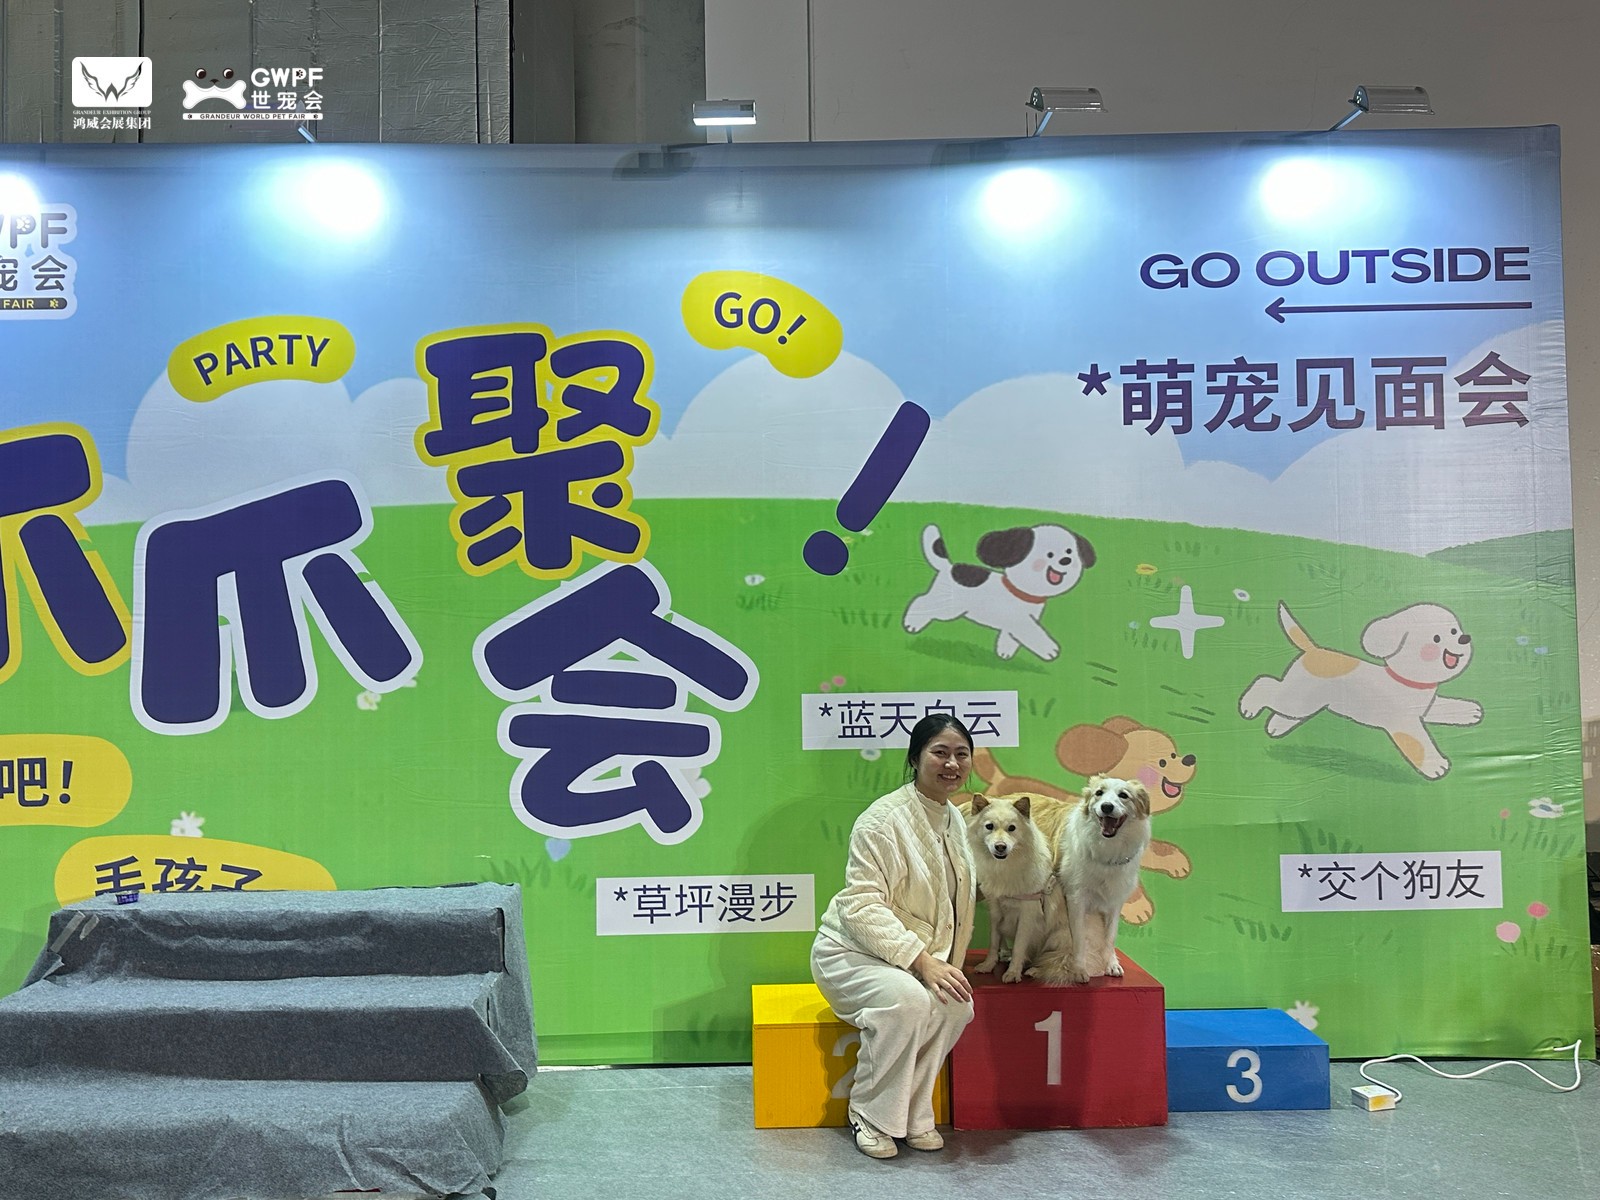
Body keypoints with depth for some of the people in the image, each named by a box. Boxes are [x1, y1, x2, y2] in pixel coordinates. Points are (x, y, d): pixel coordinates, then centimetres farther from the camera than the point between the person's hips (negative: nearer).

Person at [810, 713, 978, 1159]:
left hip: (921, 958, 7)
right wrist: (923, 960, -32)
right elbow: (863, 906, -24)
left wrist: (948, 966, 10)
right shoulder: (884, 818, -19)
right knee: (908, 1000, -35)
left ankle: (913, 1113, -4)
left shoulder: (955, 820, 6)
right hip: (851, 951, -7)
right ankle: (870, 1115, -12)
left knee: (958, 1005, -24)